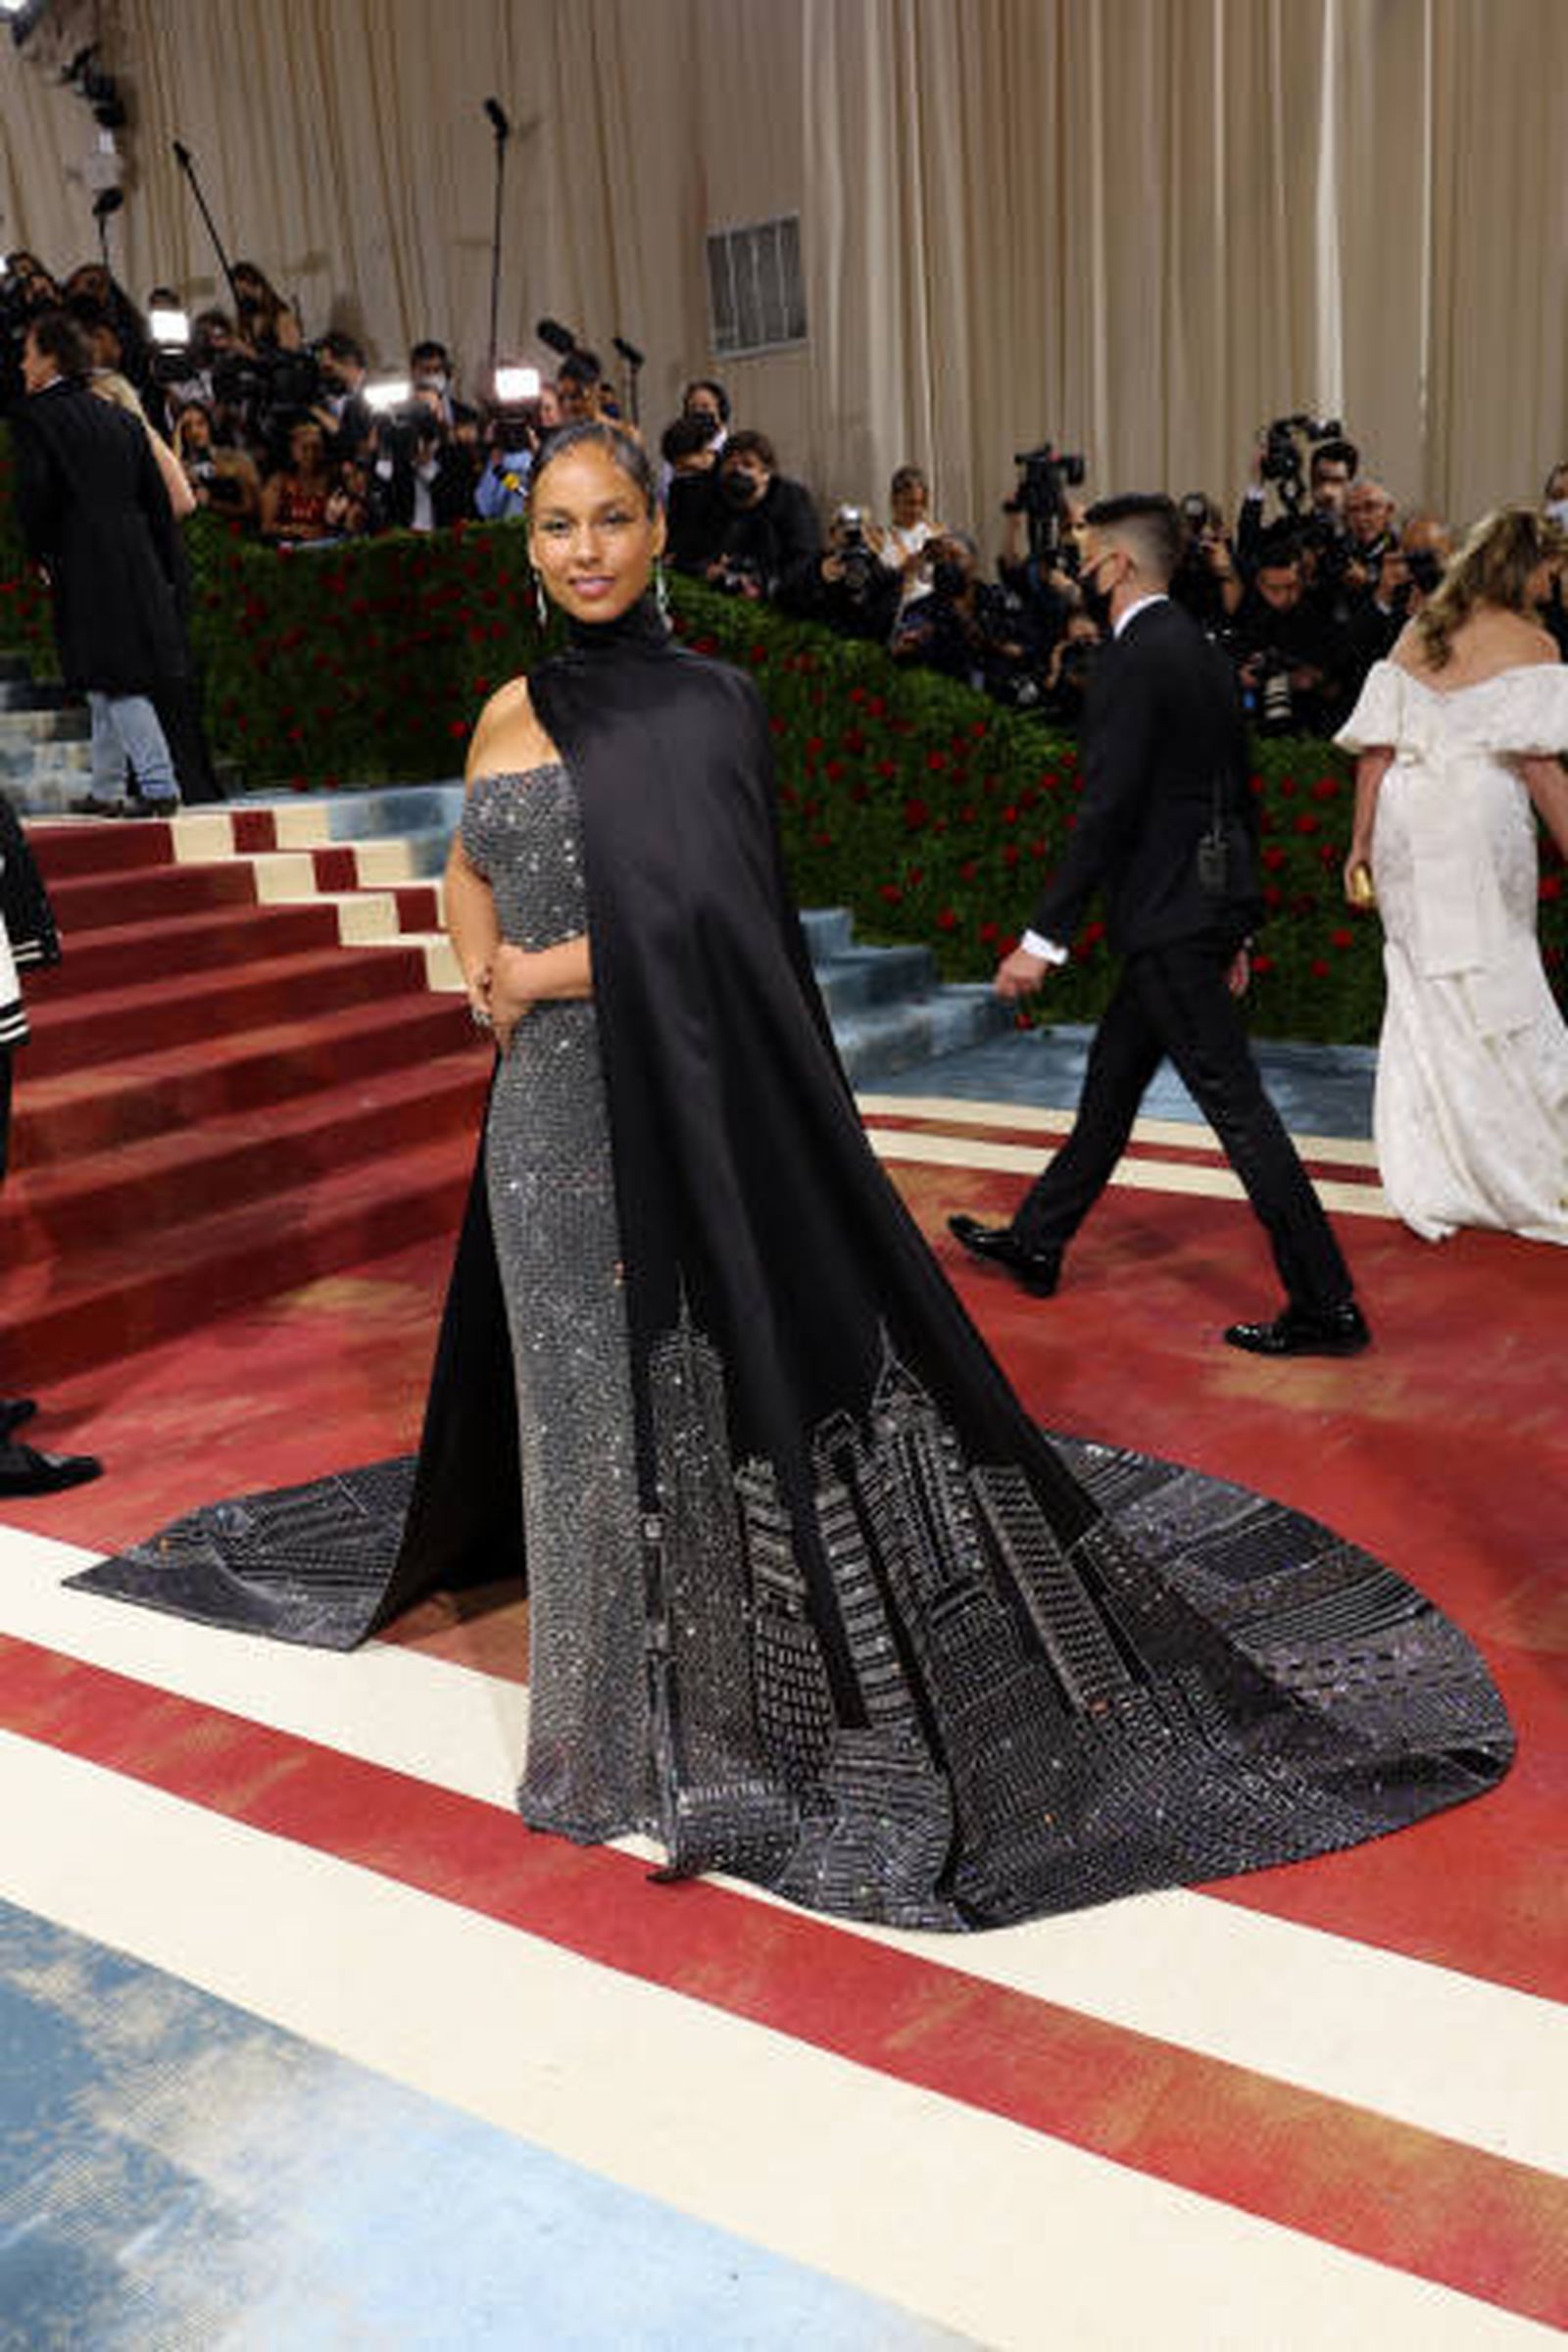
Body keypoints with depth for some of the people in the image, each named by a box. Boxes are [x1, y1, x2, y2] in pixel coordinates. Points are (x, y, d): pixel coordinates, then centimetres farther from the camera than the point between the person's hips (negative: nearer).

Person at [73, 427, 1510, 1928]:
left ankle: (736, 1712, 18)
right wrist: (477, 977, 7)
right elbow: (471, 867, 26)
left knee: (696, 1394, 1)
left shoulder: (705, 708, -8)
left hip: (680, 1113, -6)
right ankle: (620, 1713, 36)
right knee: (582, 1393, 16)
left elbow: (701, 928, -21)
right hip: (548, 1116, 6)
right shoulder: (511, 714, 11)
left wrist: (536, 978, -8)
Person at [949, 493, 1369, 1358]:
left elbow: (1106, 810, -21)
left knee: (1235, 1105, -7)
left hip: (1171, 918, -10)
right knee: (1111, 1078, 18)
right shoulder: (1201, 650, 15)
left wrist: (1044, 935, -20)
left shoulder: (1132, 660, -14)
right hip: (1208, 904, 10)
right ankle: (1036, 1242, 33)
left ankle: (1325, 1306, -2)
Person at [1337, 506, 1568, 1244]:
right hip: (1480, 824, -4)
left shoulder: (1413, 638, 11)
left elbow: (1377, 751, 7)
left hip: (1405, 825, 5)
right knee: (1499, 996, 4)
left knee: (1423, 998, 10)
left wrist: (1361, 842, 10)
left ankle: (1430, 1183, 14)